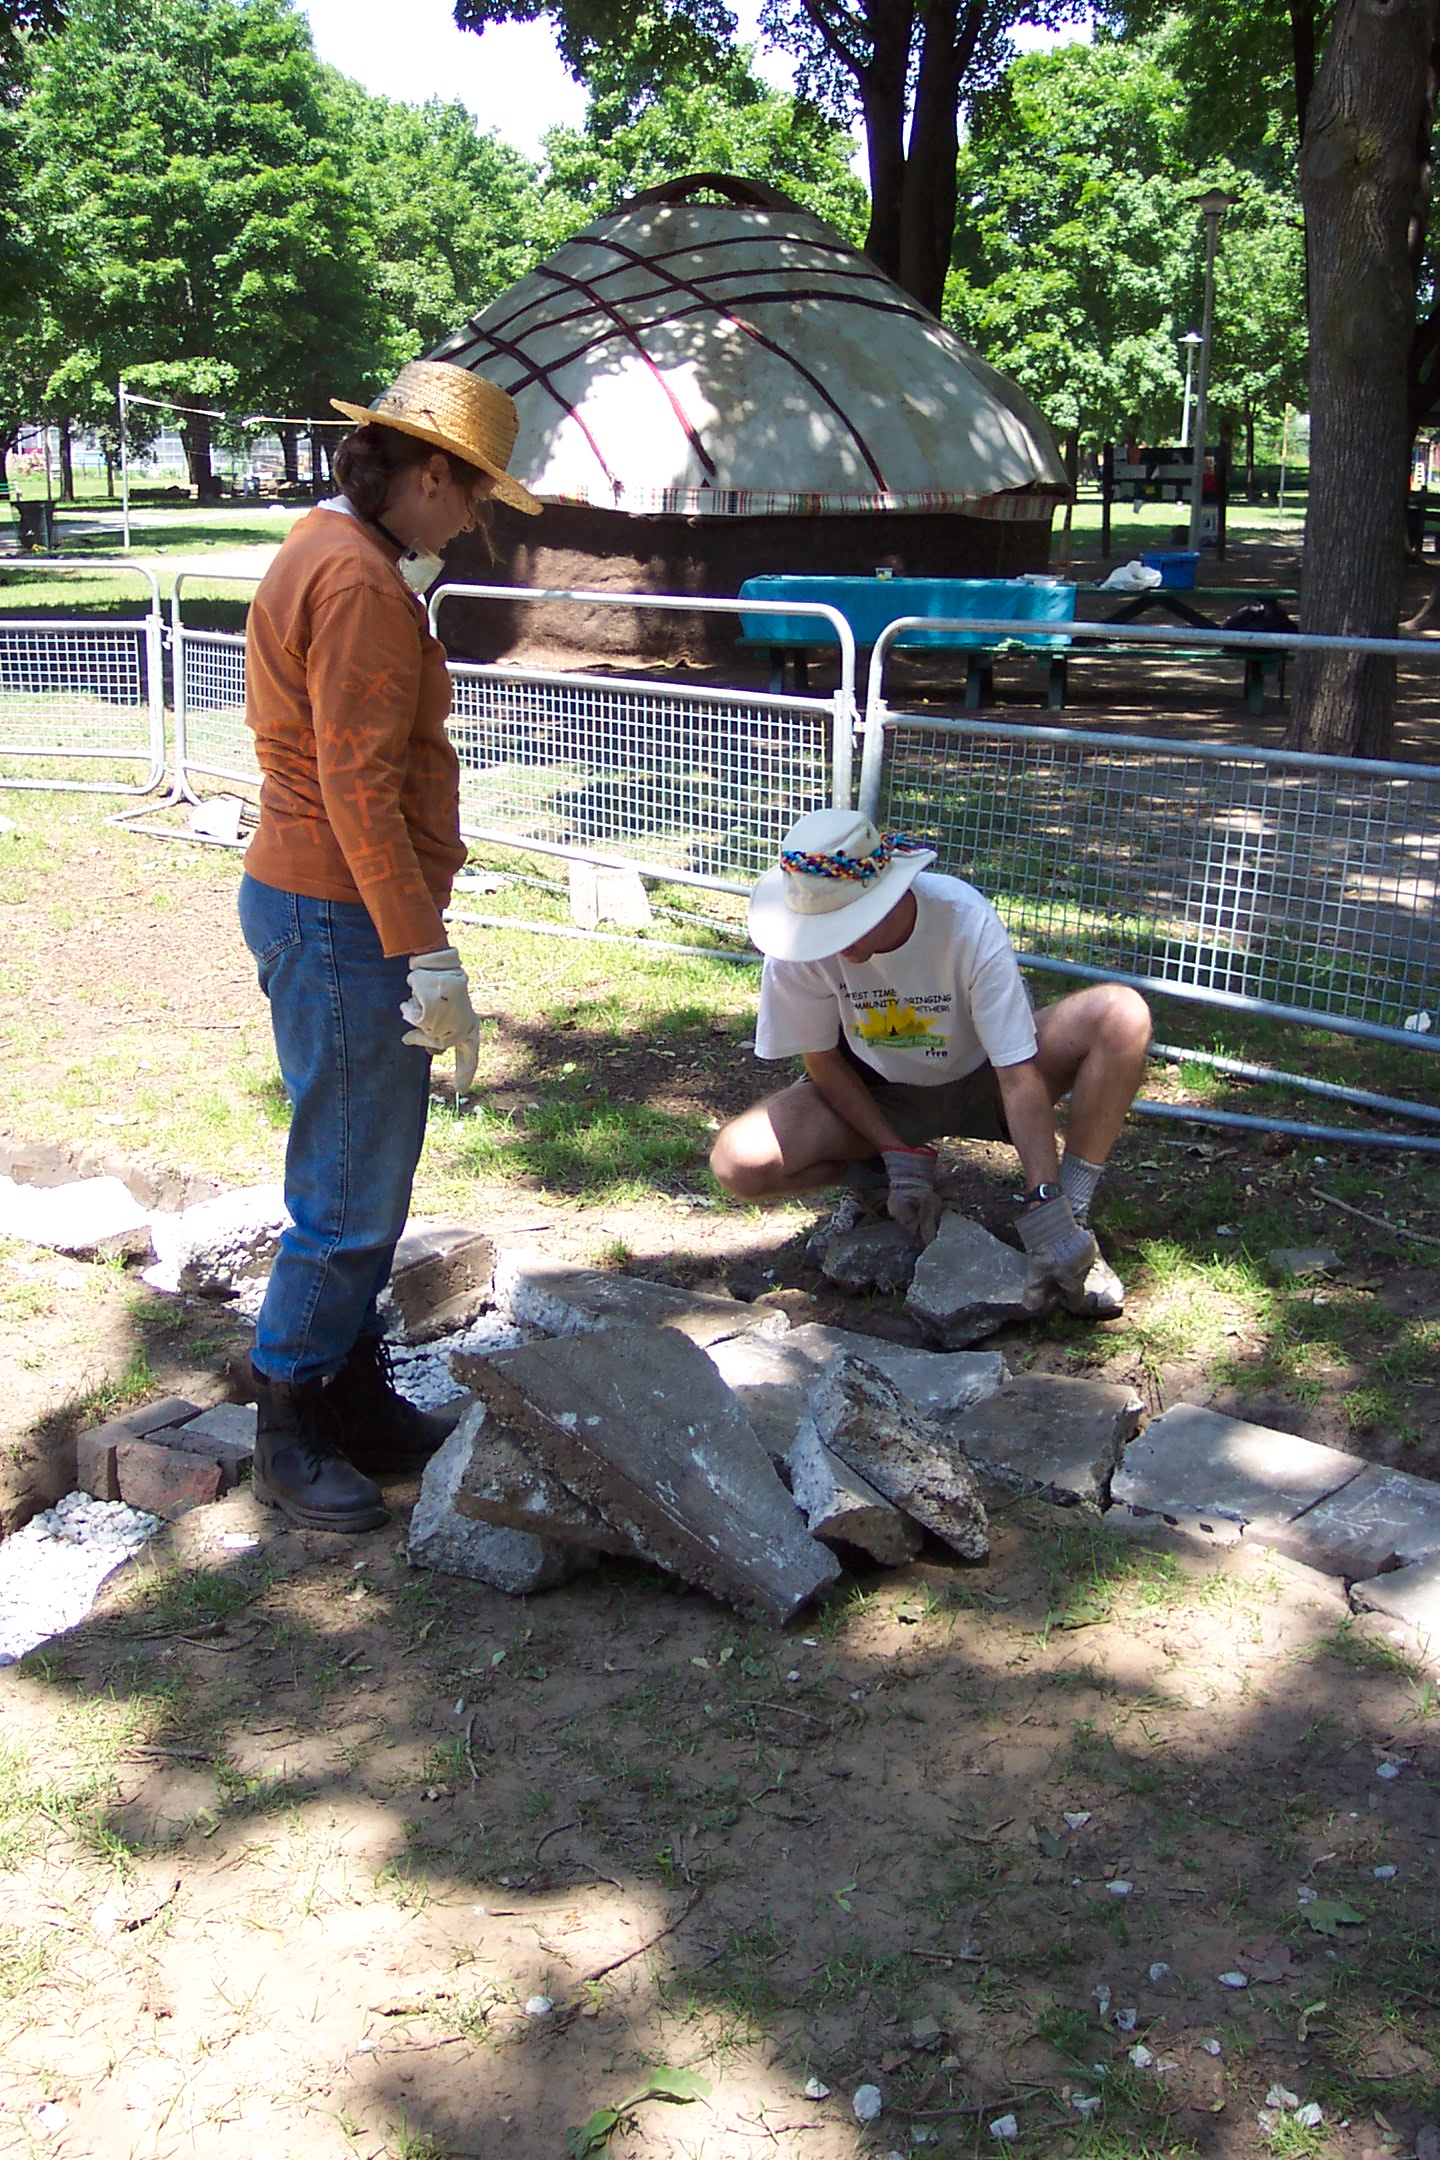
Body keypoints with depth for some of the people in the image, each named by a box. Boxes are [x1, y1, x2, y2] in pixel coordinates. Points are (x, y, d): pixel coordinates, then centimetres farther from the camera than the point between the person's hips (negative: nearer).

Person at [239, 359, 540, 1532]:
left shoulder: (332, 554, 16)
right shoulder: (357, 579, -18)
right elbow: (359, 787, -24)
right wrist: (429, 956, -23)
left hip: (327, 909, 11)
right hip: (343, 918, -11)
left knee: (370, 1180, 18)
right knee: (350, 1195, -2)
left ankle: (360, 1404, 30)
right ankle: (291, 1437, 12)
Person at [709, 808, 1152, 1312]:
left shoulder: (966, 923, -31)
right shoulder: (803, 936, -25)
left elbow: (1019, 1076, -30)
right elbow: (823, 1062, -10)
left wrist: (1046, 1210, -37)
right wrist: (901, 1157, -20)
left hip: (981, 1079, -1)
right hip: (878, 1095, 1)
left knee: (1122, 1014, -28)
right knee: (739, 1163, -26)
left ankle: (1074, 1220, -18)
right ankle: (874, 1180, 5)